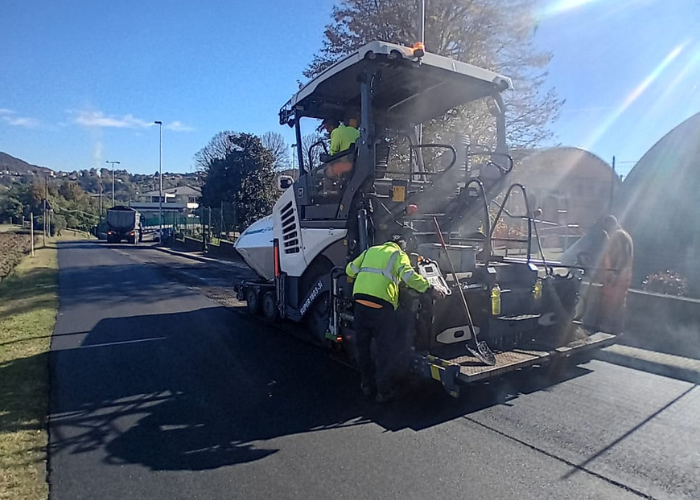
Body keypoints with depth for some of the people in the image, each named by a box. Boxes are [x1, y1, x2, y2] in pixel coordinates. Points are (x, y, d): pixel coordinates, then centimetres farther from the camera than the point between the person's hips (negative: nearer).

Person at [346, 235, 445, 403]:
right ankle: (383, 391, 12)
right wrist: (430, 288, -6)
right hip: (381, 302, -4)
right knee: (385, 348, 7)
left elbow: (350, 270, 28)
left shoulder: (371, 250, 25)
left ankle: (367, 385, 26)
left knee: (362, 345, 16)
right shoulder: (399, 255, 11)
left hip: (359, 298, 5)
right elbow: (408, 275, -7)